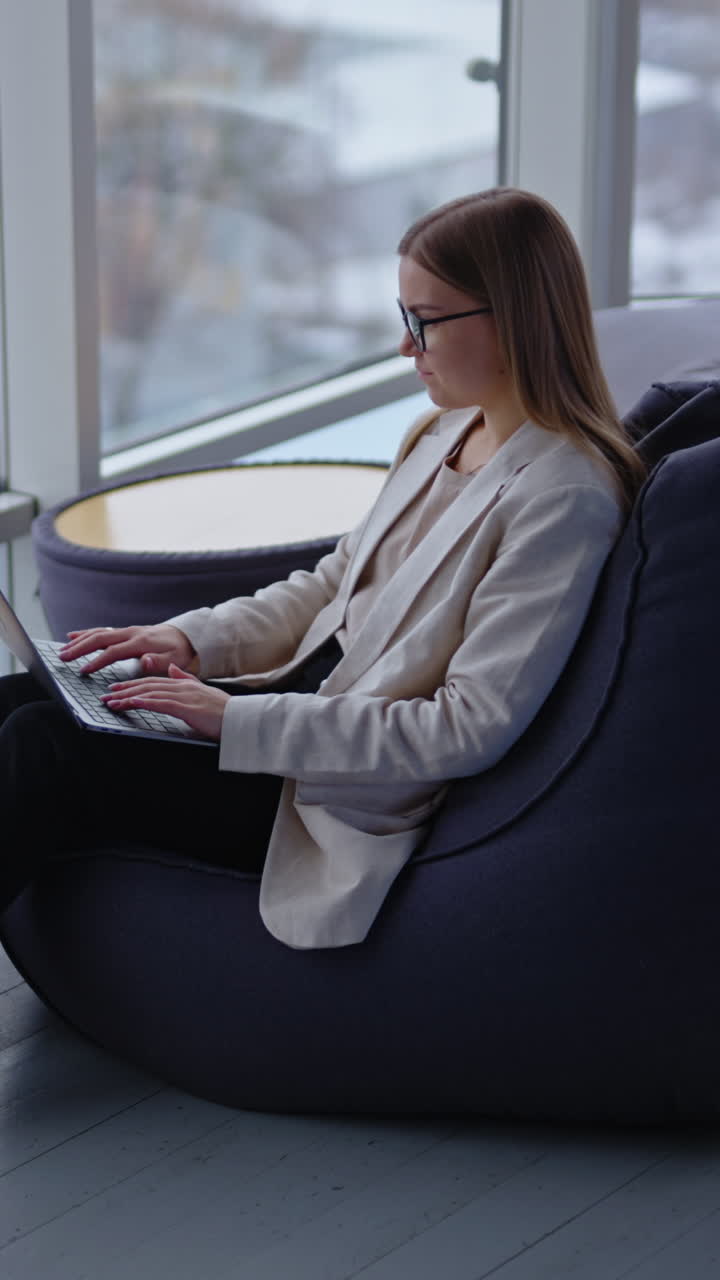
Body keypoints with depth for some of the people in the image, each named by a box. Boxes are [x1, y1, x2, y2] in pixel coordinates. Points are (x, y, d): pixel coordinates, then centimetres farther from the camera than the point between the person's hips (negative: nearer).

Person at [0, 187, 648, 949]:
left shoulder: (563, 499, -20)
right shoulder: (444, 433, 8)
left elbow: (473, 730, -24)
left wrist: (242, 722, -24)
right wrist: (195, 638, 1)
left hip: (361, 797, -9)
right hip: (306, 698, 9)